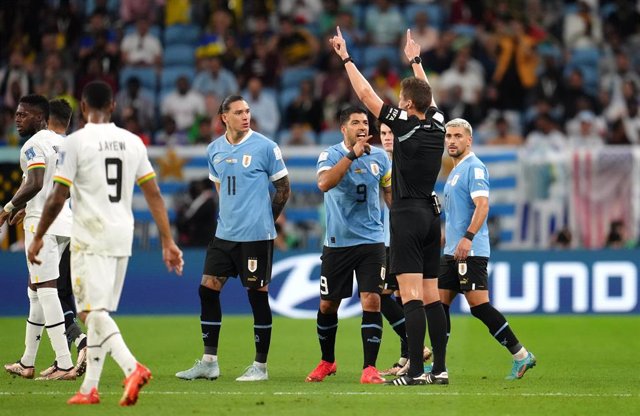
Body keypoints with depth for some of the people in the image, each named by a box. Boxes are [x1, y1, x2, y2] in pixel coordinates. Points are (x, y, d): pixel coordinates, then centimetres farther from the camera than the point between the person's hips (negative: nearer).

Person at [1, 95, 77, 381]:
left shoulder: (34, 146, -12)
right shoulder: (61, 143, 16)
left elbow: (35, 183, -24)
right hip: (65, 220, 10)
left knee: (46, 290, -9)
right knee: (36, 290, 16)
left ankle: (65, 365, -14)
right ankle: (27, 363, 22)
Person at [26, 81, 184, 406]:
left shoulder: (76, 142, -9)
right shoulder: (133, 142, 8)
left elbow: (57, 198, -10)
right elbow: (154, 195, 7)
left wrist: (38, 238, 1)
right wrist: (167, 241, 10)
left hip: (91, 237, -6)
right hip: (123, 236, 6)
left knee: (92, 311, -9)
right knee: (100, 312, 13)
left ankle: (132, 368, -29)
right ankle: (89, 388, 16)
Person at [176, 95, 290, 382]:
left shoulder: (265, 147, -7)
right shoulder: (214, 150, 8)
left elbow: (283, 188, 0)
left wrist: (265, 219, 4)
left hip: (256, 236, -5)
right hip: (224, 233, 5)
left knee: (257, 295, -1)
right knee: (207, 290, 2)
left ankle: (260, 366, 7)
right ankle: (209, 362, 10)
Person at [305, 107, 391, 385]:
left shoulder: (379, 157, 5)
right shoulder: (331, 155, -7)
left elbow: (390, 191, 20)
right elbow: (324, 183, -28)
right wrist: (352, 155, -31)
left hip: (371, 241, 1)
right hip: (337, 243, -1)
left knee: (371, 301, -12)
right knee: (327, 305, 9)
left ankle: (370, 368, -8)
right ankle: (327, 362, 30)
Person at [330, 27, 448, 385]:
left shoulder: (405, 124, -10)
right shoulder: (436, 124, 6)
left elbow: (366, 94, -6)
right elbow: (427, 94, 27)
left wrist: (346, 58, 3)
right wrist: (415, 60, 39)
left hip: (408, 217, -7)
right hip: (431, 214, 7)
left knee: (411, 296, -11)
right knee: (432, 297, 8)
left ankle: (416, 371, -16)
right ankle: (440, 369, 6)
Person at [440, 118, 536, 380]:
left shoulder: (474, 167, -10)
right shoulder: (456, 171, 20)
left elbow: (482, 205, -21)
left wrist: (467, 237, -30)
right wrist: (445, 239, 28)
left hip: (470, 251, -10)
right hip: (452, 251, 10)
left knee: (478, 305, -13)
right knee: (440, 303, 7)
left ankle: (521, 356, -9)